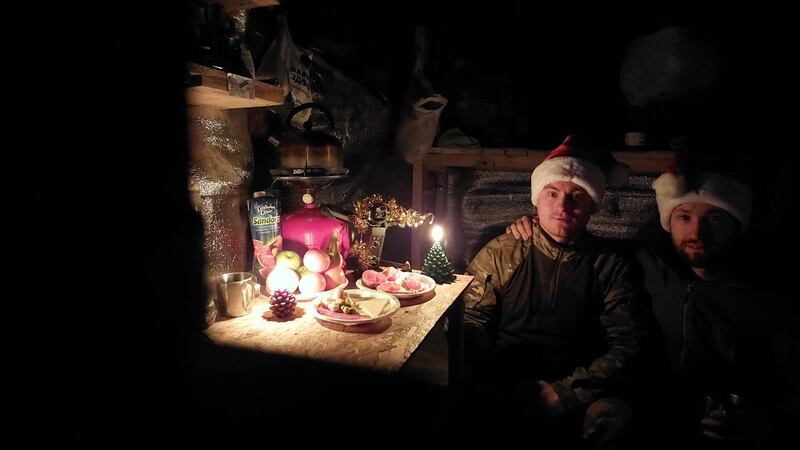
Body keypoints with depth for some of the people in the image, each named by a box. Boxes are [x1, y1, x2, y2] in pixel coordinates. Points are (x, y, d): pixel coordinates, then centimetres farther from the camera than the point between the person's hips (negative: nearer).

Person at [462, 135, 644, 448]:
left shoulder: (610, 268, 6)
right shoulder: (501, 253, 4)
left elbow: (624, 346, -1)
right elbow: (470, 322, -1)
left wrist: (565, 393, -16)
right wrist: (516, 389, -18)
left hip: (576, 390, 1)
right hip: (504, 384, 0)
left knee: (612, 416, -30)